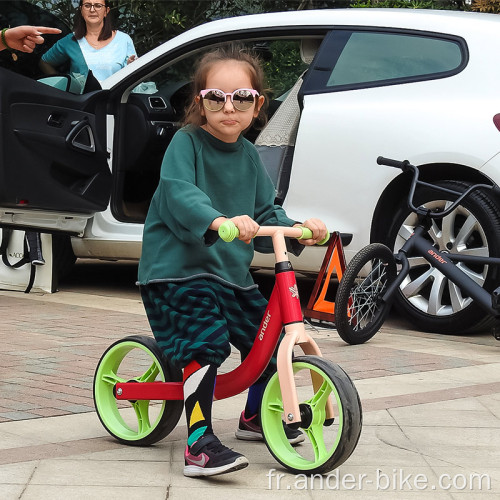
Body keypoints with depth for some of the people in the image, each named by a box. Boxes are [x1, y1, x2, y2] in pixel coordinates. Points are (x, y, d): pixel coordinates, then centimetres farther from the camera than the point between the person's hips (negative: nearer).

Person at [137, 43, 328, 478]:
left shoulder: (248, 155, 10)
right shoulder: (186, 143, -11)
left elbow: (265, 213, 15)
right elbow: (178, 193, -29)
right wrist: (219, 221, -46)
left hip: (231, 270, 7)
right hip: (177, 268, -7)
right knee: (205, 343, -25)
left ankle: (255, 417, 35)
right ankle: (199, 445, -21)